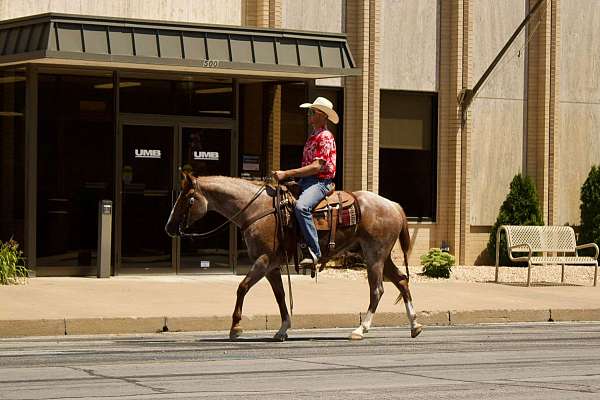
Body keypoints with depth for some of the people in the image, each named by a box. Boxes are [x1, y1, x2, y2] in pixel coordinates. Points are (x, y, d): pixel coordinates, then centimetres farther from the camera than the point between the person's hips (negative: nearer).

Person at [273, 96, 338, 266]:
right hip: (305, 181, 10)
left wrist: (287, 174, -22)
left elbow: (317, 167, -19)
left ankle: (313, 251, -33)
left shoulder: (325, 137, -10)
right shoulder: (312, 137, 20)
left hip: (320, 182, -10)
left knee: (301, 206, -37)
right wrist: (286, 176, 9)